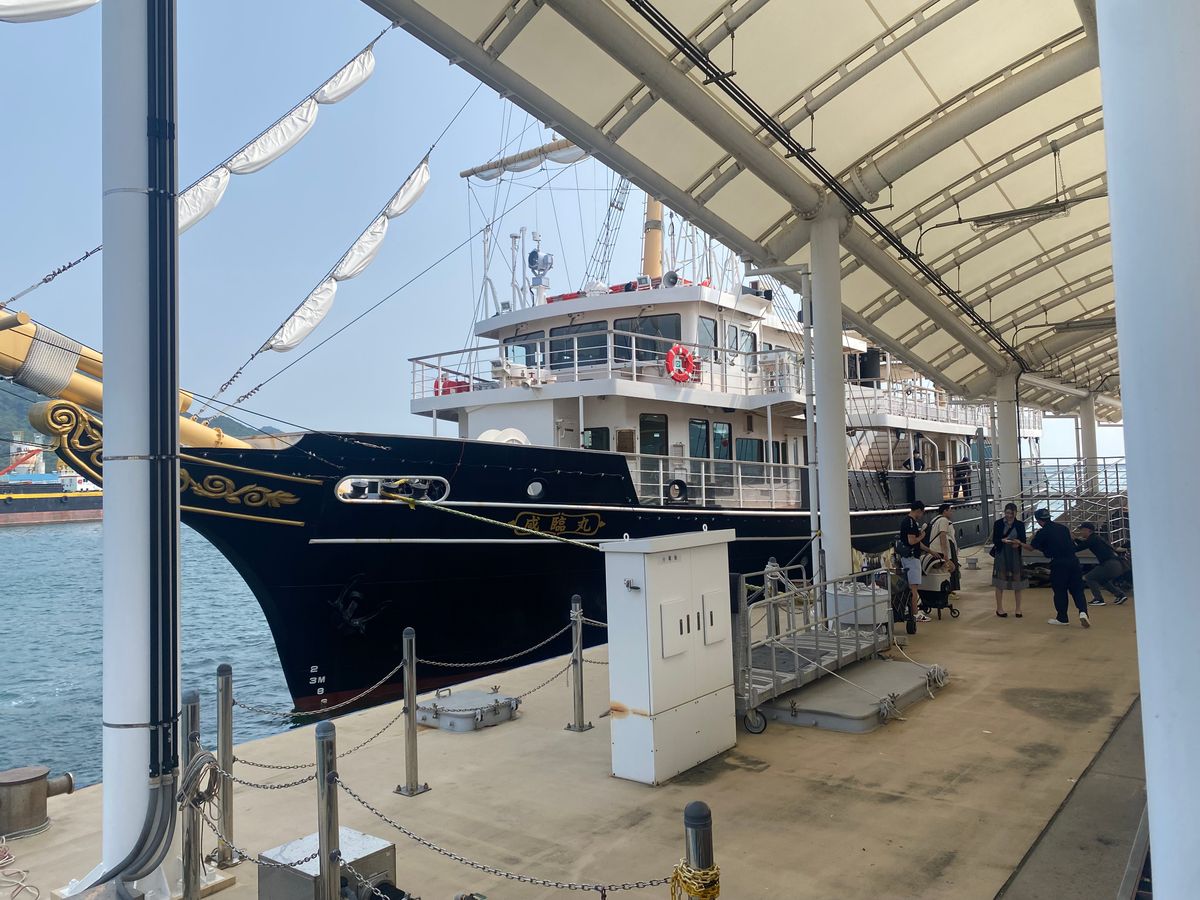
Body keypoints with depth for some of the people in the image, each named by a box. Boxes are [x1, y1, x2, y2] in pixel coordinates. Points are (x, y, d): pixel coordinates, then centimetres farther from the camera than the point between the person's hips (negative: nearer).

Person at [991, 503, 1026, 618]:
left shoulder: (1020, 524, 2)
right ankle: (999, 608, 13)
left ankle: (1018, 609, 18)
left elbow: (1023, 540, 1)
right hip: (1001, 555, -1)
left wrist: (1018, 543, -21)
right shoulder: (998, 523, -2)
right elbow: (994, 540, -4)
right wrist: (1003, 540, -23)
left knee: (1017, 582, 5)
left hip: (1015, 555, 2)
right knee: (1000, 582, 2)